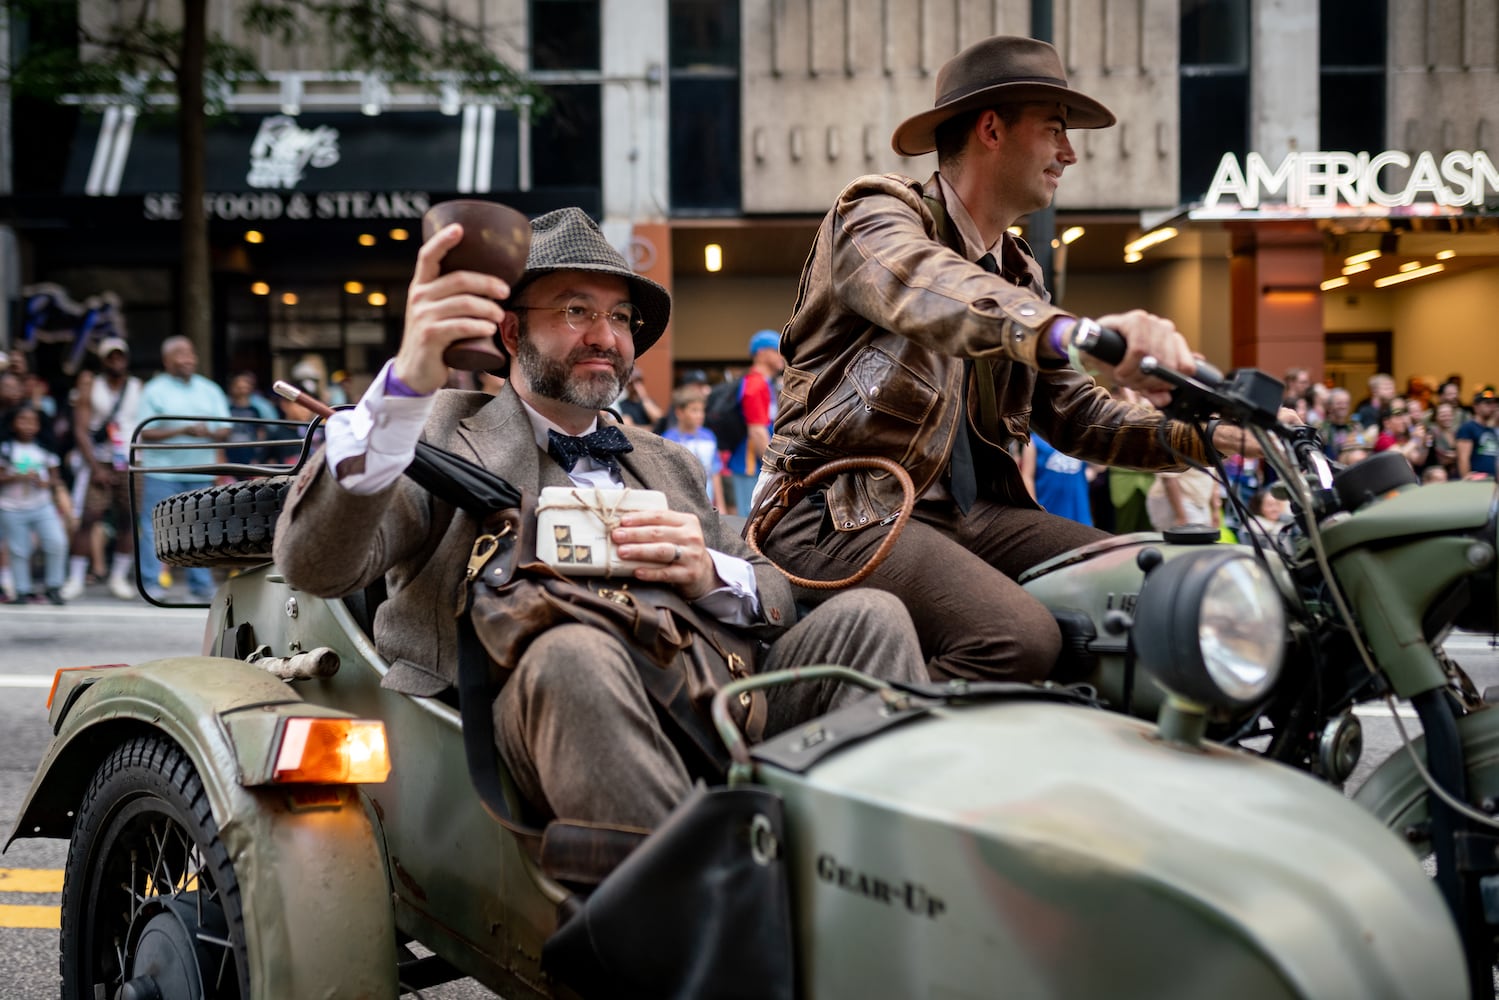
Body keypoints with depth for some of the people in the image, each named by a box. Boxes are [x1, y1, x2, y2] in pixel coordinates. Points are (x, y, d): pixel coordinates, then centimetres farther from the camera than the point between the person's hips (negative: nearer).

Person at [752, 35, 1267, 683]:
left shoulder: (1021, 278, 21)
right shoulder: (878, 213, -5)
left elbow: (1074, 413, 17)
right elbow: (928, 292, -29)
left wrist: (1207, 438, -2)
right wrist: (1074, 332, -49)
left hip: (968, 510, 8)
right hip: (848, 509, -8)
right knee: (1019, 638, -31)